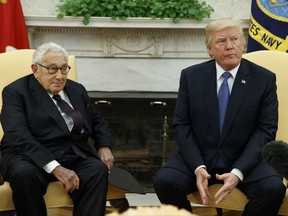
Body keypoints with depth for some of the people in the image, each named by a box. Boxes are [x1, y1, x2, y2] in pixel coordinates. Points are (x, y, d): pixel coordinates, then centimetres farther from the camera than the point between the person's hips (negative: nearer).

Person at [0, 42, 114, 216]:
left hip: (74, 157, 4)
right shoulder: (16, 92, -3)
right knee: (25, 173, -37)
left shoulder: (77, 90, 16)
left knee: (99, 169, -27)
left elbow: (98, 121, 28)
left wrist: (104, 146, 5)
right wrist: (55, 168, -27)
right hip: (30, 158, -4)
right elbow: (19, 137, -17)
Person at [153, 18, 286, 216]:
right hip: (198, 158, 1)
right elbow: (182, 125, 0)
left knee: (274, 188, -29)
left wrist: (238, 172, -19)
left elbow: (265, 130, -6)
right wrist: (198, 167, -16)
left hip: (245, 160, -1)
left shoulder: (264, 79, -2)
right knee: (164, 180, -26)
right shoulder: (191, 76, 2)